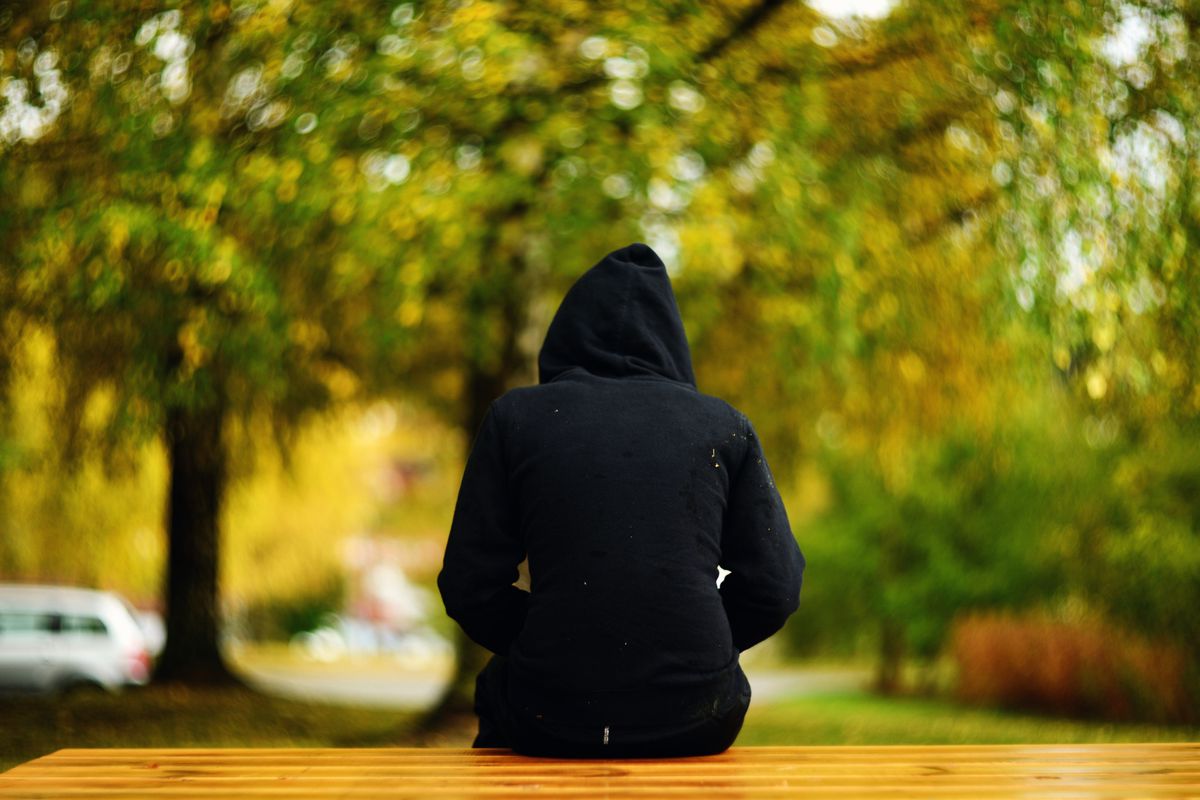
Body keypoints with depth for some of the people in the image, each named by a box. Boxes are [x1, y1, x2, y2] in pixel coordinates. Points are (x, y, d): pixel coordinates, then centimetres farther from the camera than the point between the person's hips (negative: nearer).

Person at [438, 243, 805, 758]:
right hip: (694, 720, 1)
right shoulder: (724, 425, 4)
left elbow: (469, 589, 1)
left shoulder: (515, 417, 2)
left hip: (552, 722, -1)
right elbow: (775, 589, 1)